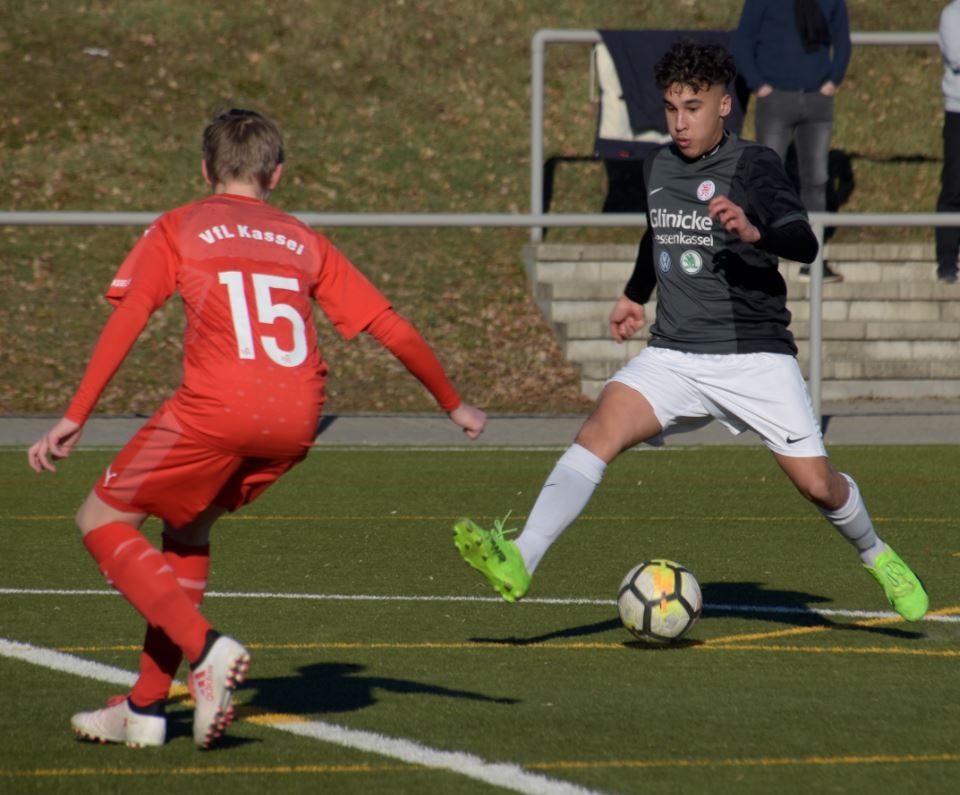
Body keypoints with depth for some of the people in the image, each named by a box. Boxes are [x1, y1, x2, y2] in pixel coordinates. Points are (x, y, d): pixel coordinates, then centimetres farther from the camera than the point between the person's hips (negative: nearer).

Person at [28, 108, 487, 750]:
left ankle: (205, 648, -10)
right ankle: (147, 707, 25)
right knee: (188, 524, 27)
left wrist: (74, 419, -2)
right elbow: (393, 329, 22)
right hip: (298, 420, 5)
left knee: (102, 519, 11)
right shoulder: (304, 242, 23)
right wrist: (455, 405, 34)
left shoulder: (180, 228, 15)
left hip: (218, 408, -5)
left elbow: (128, 318, 1)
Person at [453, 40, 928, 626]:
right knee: (601, 430, -22)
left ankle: (878, 557, 30)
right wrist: (635, 292, 42)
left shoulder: (755, 166, -8)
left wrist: (755, 231, -42)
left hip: (755, 354, -4)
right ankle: (519, 562, -34)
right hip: (673, 355, 4)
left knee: (818, 485, -4)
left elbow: (805, 244, -23)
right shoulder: (658, 166, 10)